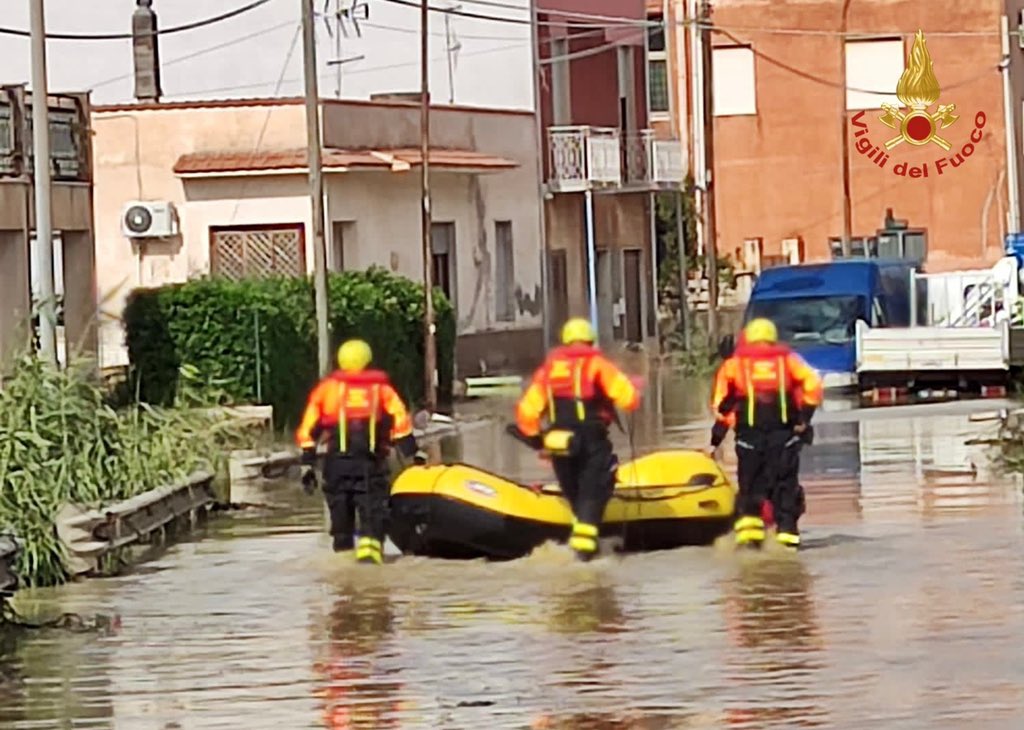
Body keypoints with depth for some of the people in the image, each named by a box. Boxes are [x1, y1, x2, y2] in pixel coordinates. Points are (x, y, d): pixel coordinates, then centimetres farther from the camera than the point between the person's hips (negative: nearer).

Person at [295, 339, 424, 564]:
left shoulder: (327, 387, 12)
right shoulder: (380, 387, 10)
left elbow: (308, 428, 8)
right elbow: (400, 419, 0)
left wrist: (308, 462, 12)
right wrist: (413, 452, 2)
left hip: (337, 459, 1)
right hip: (372, 459, -1)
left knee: (340, 504, 13)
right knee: (373, 504, -3)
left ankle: (343, 549, 12)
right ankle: (370, 544, -23)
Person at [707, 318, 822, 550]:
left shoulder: (735, 364, 15)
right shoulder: (788, 359, 16)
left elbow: (722, 404, 9)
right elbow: (812, 384, 0)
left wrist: (716, 440, 12)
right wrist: (805, 417, 2)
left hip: (749, 433, 0)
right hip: (784, 432, 0)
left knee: (750, 485, 9)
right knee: (785, 484, 7)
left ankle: (749, 531, -4)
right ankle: (787, 532, 0)